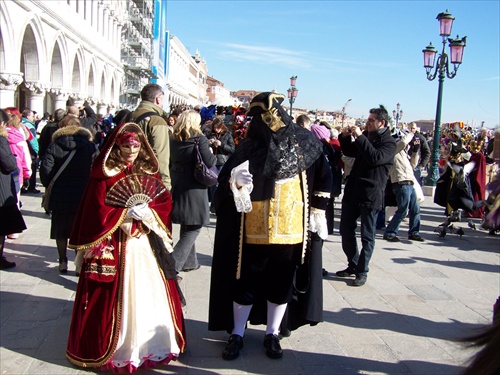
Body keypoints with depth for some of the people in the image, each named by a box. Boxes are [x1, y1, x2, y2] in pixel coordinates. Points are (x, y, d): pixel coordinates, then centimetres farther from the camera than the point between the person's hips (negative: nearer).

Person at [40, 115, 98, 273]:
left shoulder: (54, 146, -1)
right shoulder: (91, 146, -3)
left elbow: (45, 170, -9)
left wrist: (51, 187, 5)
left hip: (59, 196, 1)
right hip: (83, 196, -1)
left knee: (61, 230, 14)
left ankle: (63, 262, 20)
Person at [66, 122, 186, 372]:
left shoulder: (148, 174, 10)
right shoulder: (104, 176, -3)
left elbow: (165, 202, 6)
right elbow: (96, 212, -8)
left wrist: (147, 211, -12)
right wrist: (127, 213, -15)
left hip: (146, 244, 4)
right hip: (114, 246, -4)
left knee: (150, 293, 8)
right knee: (117, 296, 0)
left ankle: (153, 342, 23)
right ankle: (117, 350, 15)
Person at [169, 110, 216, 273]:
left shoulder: (174, 140, 6)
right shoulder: (199, 139, -11)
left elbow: (170, 162, 11)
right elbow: (209, 162, -13)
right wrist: (214, 155, 6)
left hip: (177, 186, 7)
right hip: (193, 188, -7)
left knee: (187, 227, 20)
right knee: (193, 228, 1)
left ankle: (189, 261, 30)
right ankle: (173, 265, -8)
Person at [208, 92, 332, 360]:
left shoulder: (304, 142, 1)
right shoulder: (249, 146, -2)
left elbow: (323, 178, 7)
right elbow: (225, 180, -5)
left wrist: (318, 211, 4)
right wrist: (234, 180, -27)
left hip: (291, 228, 1)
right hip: (254, 230, -1)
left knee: (282, 282, 11)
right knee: (246, 281, 7)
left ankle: (272, 334, 27)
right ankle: (237, 333, 23)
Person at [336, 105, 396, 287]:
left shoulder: (389, 142, -7)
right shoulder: (366, 136, 13)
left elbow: (375, 158, -24)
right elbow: (349, 152, 23)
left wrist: (360, 137, -22)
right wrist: (345, 136, 5)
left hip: (371, 194, -7)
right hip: (353, 190, 7)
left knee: (367, 236, 3)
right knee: (346, 230, 12)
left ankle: (362, 272, 12)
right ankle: (353, 265, 27)